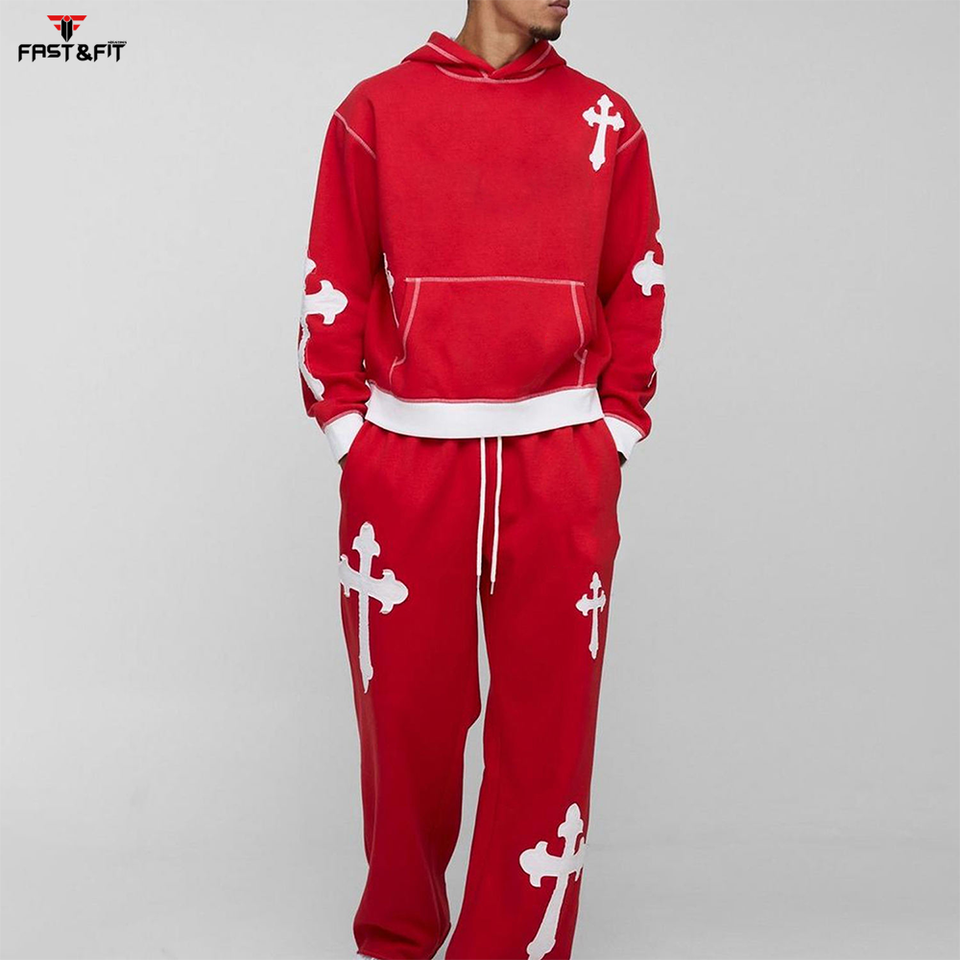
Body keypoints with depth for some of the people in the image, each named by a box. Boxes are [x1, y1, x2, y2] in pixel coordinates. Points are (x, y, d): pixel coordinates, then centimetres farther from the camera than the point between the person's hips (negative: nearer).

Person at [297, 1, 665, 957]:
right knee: (405, 720, 8)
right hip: (404, 460, -1)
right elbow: (332, 294, 8)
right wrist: (354, 442, 2)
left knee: (548, 728, 3)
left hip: (560, 474, 1)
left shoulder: (605, 120, 9)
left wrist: (609, 444, 6)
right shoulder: (375, 109, 6)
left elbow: (636, 295, 12)